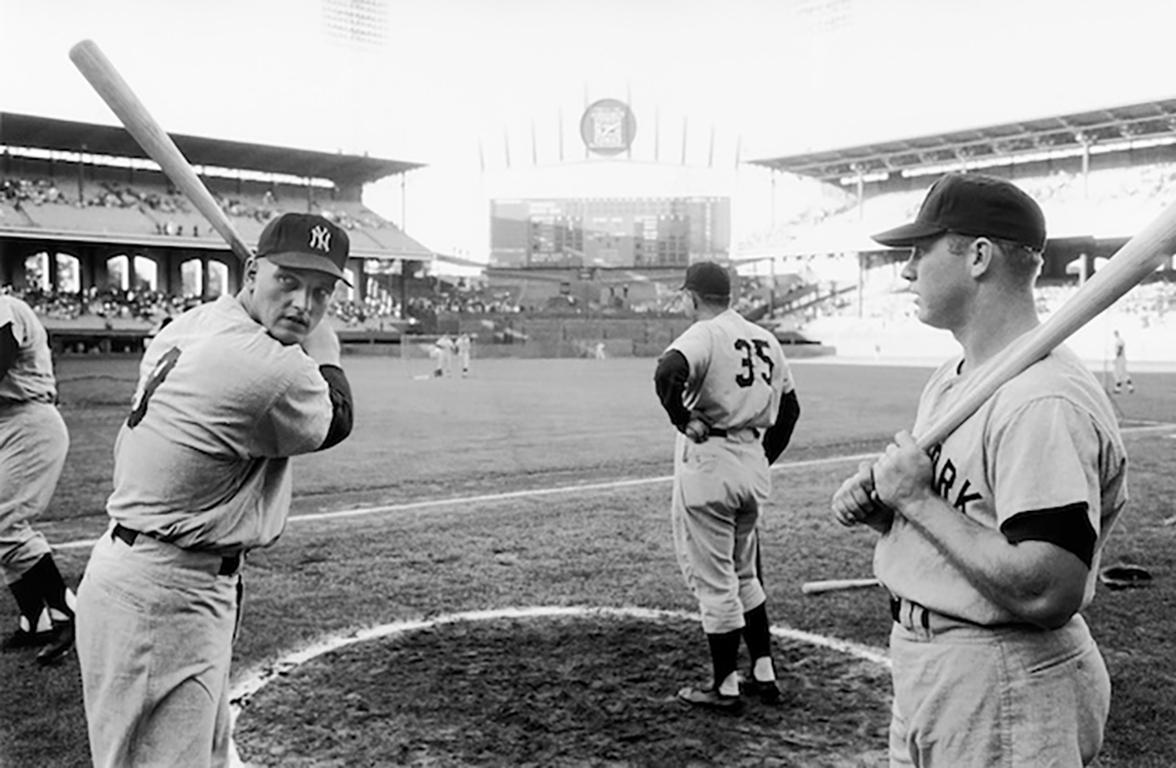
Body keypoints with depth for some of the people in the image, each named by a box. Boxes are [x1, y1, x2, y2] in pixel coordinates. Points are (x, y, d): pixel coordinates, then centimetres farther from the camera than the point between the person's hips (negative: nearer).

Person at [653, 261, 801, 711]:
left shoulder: (704, 334, -11)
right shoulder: (765, 340, 12)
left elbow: (667, 373, -32)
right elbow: (789, 408, 18)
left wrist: (683, 419, -19)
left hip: (708, 464, -8)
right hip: (754, 465, 8)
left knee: (714, 581, 4)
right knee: (745, 574, 22)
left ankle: (725, 687, 14)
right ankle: (764, 675, 27)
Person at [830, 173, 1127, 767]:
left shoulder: (1047, 401, -24)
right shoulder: (949, 378, 8)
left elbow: (1045, 594, -31)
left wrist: (916, 498, -23)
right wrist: (875, 504, -4)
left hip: (1006, 696, -9)